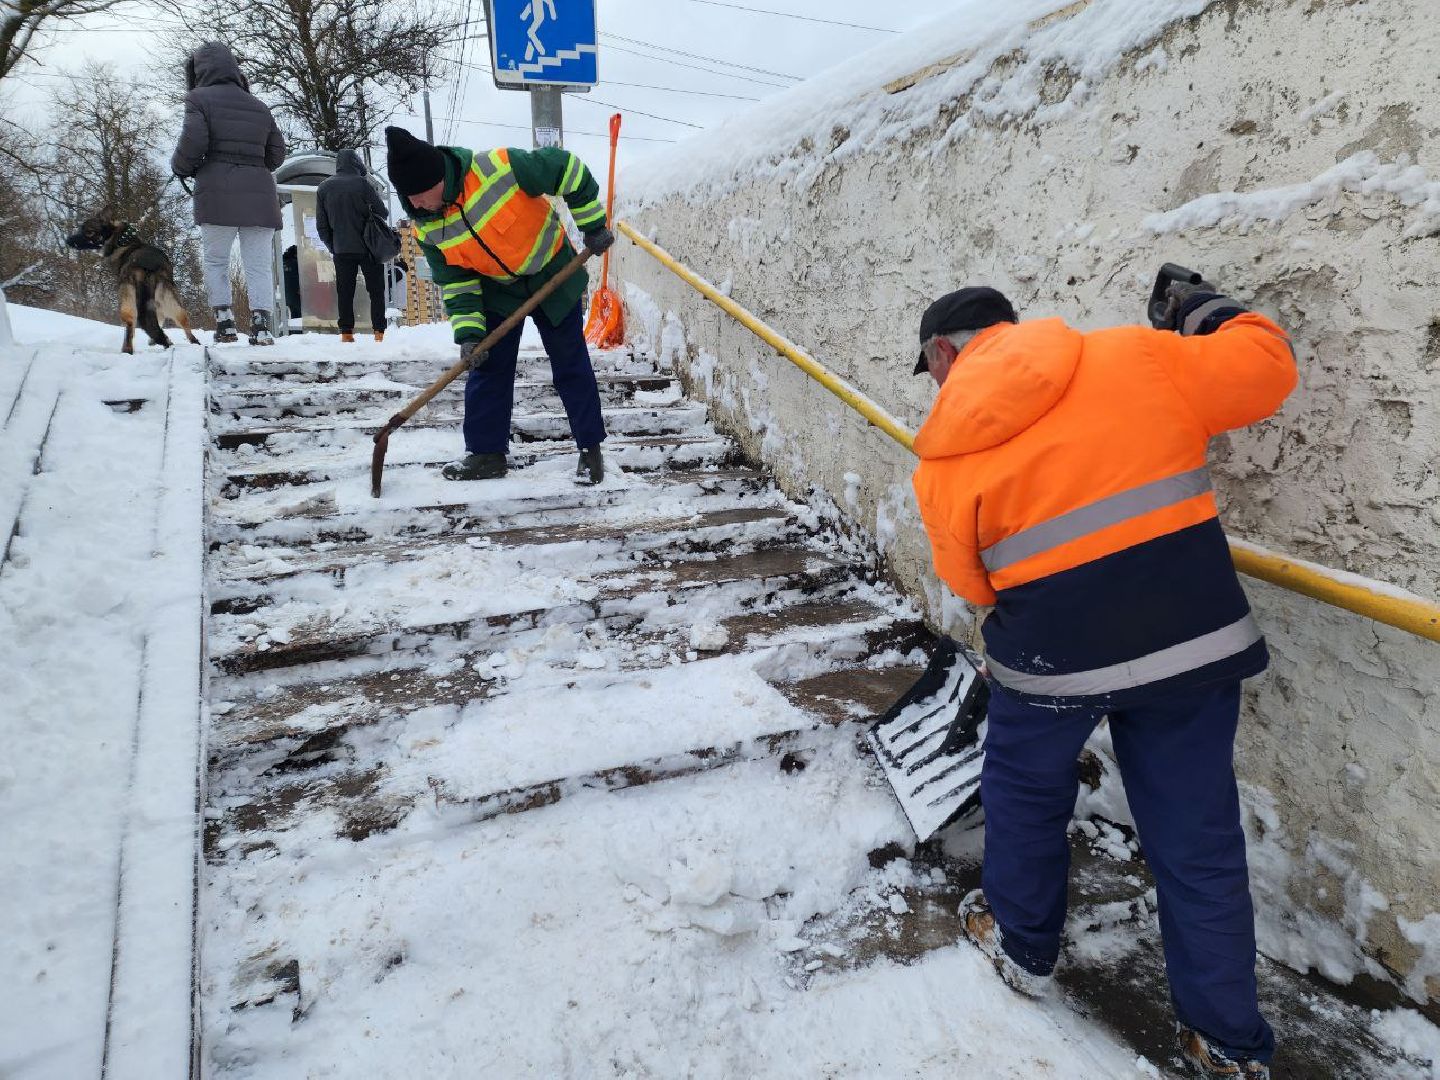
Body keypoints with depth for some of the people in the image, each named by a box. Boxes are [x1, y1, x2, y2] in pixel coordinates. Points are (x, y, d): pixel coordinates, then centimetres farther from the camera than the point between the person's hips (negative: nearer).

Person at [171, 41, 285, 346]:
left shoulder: (200, 98, 4)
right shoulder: (259, 106, 18)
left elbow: (193, 141, -9)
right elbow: (276, 153, 18)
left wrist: (181, 168, 10)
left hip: (218, 194, -3)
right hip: (260, 194, 3)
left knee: (215, 260, 10)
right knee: (259, 265, 2)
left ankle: (224, 321, 2)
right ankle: (261, 323, -12)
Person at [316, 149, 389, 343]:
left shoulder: (324, 188, 6)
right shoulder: (363, 183, -6)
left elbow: (321, 225, 6)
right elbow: (383, 213, -3)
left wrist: (332, 246, 16)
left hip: (341, 250, 3)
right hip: (368, 248, -3)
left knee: (345, 292, 6)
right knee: (376, 290, 4)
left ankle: (346, 333, 1)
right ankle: (379, 332, -2)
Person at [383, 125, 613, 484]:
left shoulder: (498, 168, -31)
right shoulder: (427, 228, -15)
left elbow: (567, 169, -21)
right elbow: (455, 281, -6)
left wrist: (593, 225, -15)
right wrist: (468, 332, -17)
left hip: (552, 274, -4)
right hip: (496, 292, 4)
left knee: (572, 365, 1)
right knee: (487, 366, 2)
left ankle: (591, 448, 12)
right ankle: (486, 453, 14)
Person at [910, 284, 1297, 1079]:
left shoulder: (945, 456, -3)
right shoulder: (1135, 357, -1)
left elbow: (972, 580, 4)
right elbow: (1263, 367, 5)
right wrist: (1211, 313, 23)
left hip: (1053, 655, -2)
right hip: (1192, 637, 2)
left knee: (1023, 791, 27)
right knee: (1197, 842, 17)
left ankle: (1021, 942, 46)